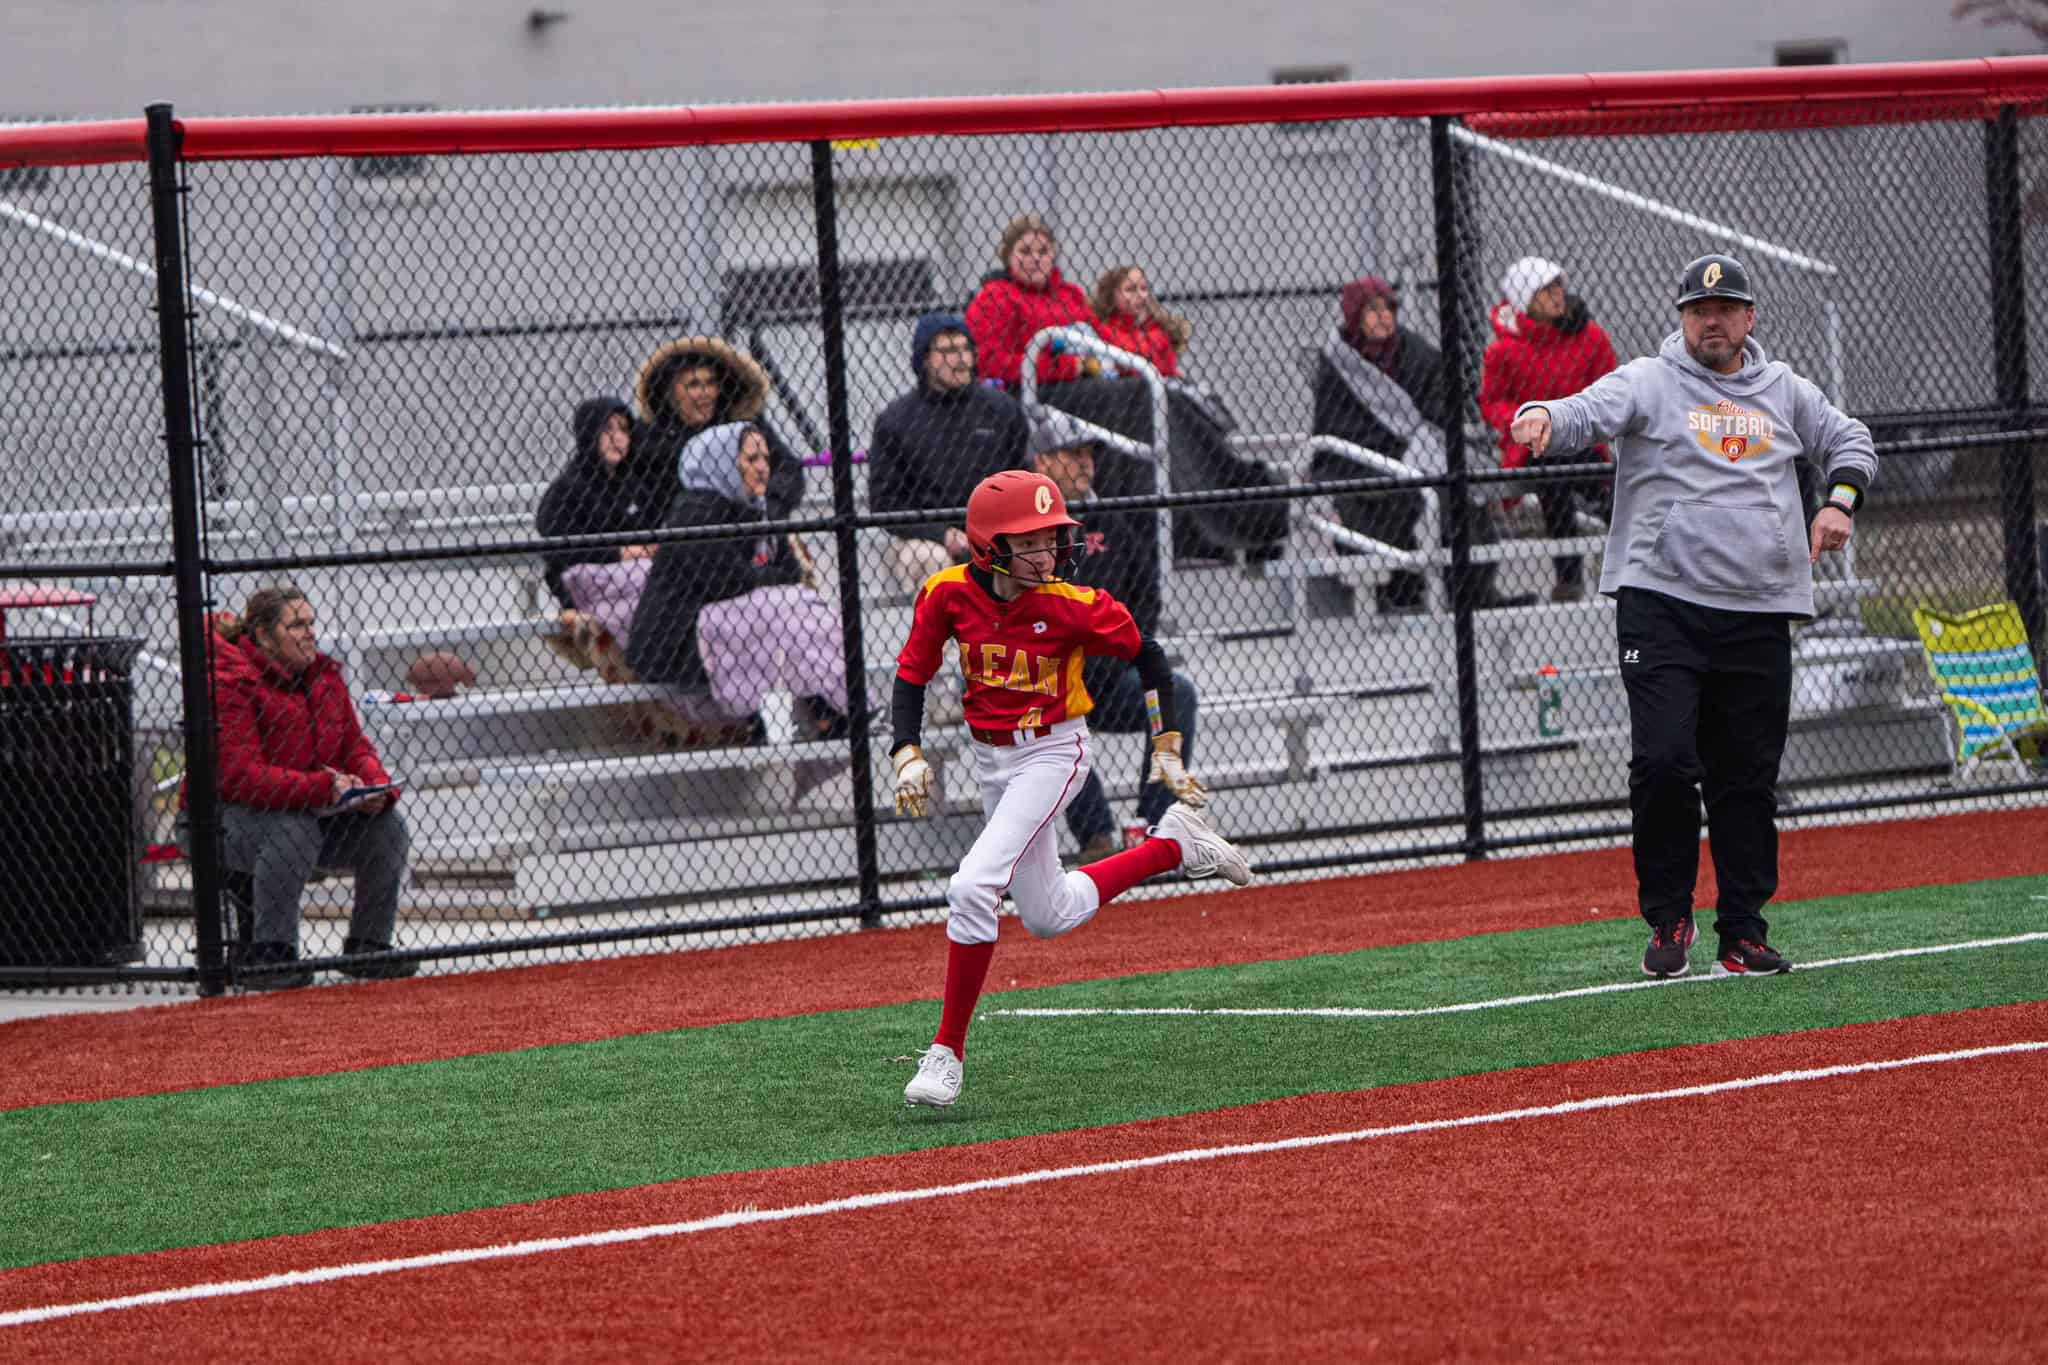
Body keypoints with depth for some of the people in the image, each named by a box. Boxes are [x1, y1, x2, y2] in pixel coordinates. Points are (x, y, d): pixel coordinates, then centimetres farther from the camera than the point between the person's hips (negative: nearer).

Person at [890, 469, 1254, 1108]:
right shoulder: (949, 595, -12)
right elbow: (911, 677, -2)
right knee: (1048, 917, 17)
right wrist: (908, 754, -16)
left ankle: (948, 1051, -14)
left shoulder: (1074, 606, -20)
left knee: (973, 887, -23)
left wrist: (1167, 747, -6)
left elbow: (1147, 655, -5)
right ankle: (1171, 845, 38)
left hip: (1053, 751, -5)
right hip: (991, 758, 6)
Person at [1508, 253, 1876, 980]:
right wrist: (1544, 418, -39)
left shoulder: (1784, 391, 16)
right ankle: (1668, 917, 2)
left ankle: (1743, 933, 11)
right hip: (1661, 604, -4)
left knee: (1749, 777, 5)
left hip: (1758, 616, 4)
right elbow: (1591, 410, -16)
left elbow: (1849, 439, 30)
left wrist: (1840, 499, 10)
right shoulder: (1649, 382, 2)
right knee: (1663, 759, -14)